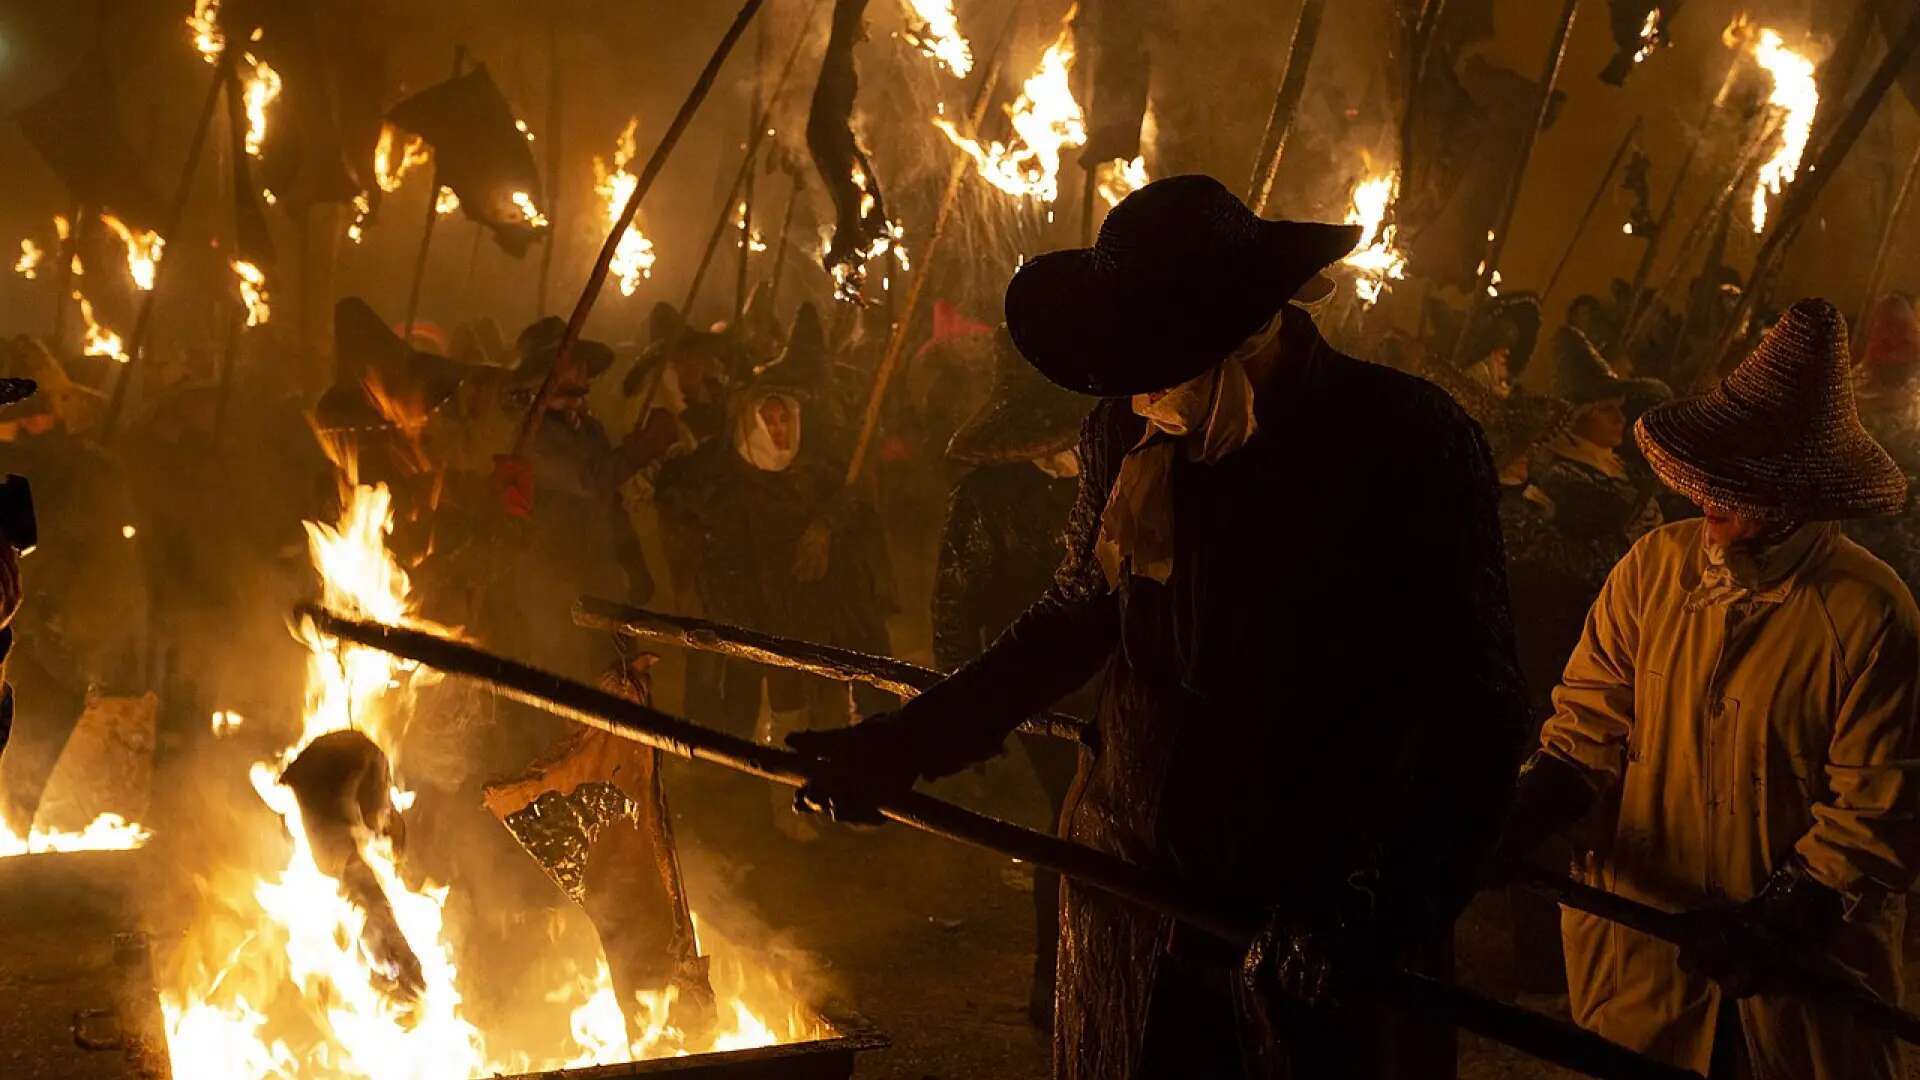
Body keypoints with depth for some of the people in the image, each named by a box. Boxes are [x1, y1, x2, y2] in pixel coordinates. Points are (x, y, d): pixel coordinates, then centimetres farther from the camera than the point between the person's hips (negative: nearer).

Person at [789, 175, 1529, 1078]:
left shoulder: (1409, 437, -12)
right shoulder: (1125, 430, 0)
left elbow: (1471, 699, -12)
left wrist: (1388, 897, -23)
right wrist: (905, 742, 6)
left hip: (1331, 917, -4)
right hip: (1135, 872, 4)